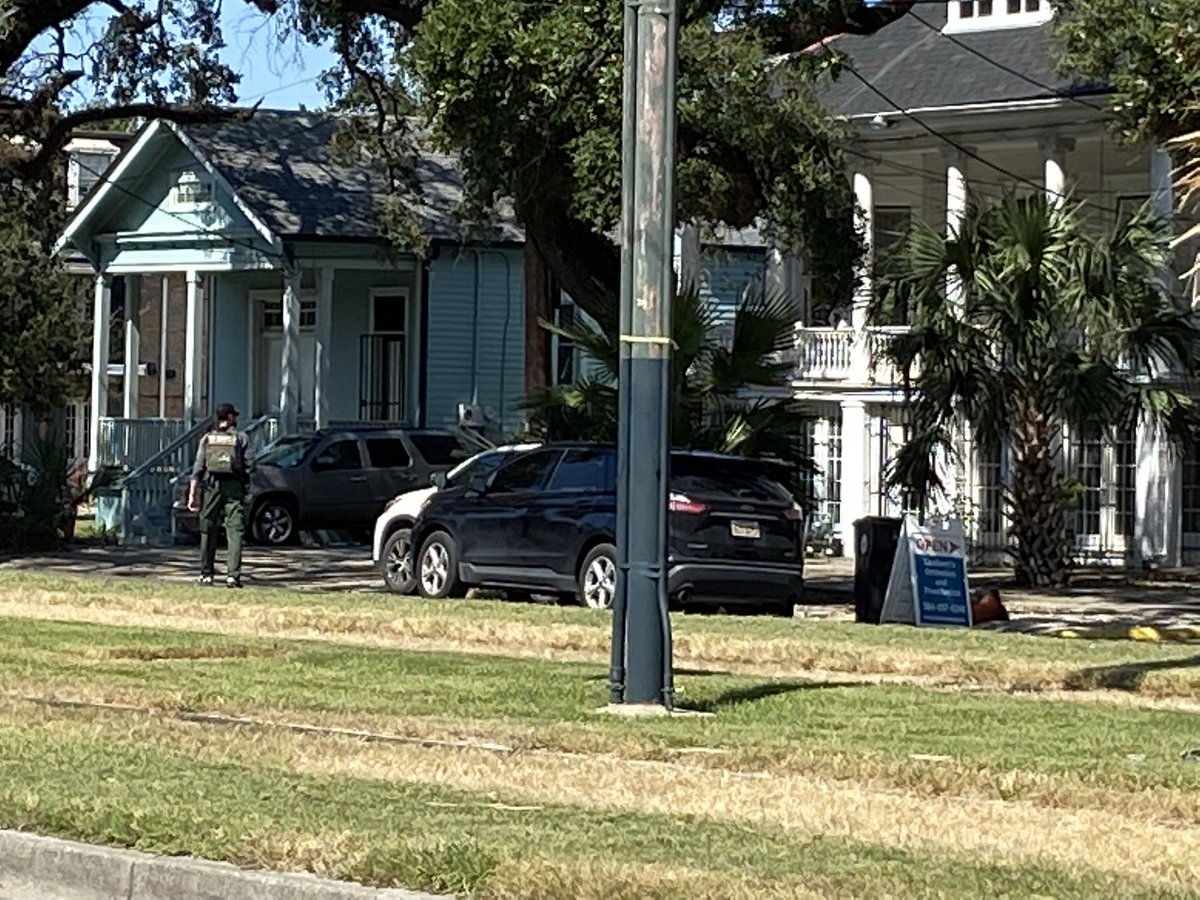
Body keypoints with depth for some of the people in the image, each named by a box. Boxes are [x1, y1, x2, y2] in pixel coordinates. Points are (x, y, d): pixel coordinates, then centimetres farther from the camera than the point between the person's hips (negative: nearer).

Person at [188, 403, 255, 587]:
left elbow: (198, 467, 2)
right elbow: (250, 464, -6)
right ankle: (233, 575, -12)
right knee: (235, 531, -3)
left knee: (208, 531, 12)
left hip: (212, 487, 2)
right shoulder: (241, 437, 1)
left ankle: (206, 574, 16)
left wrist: (193, 493, 1)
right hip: (234, 489, -2)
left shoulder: (207, 439, 7)